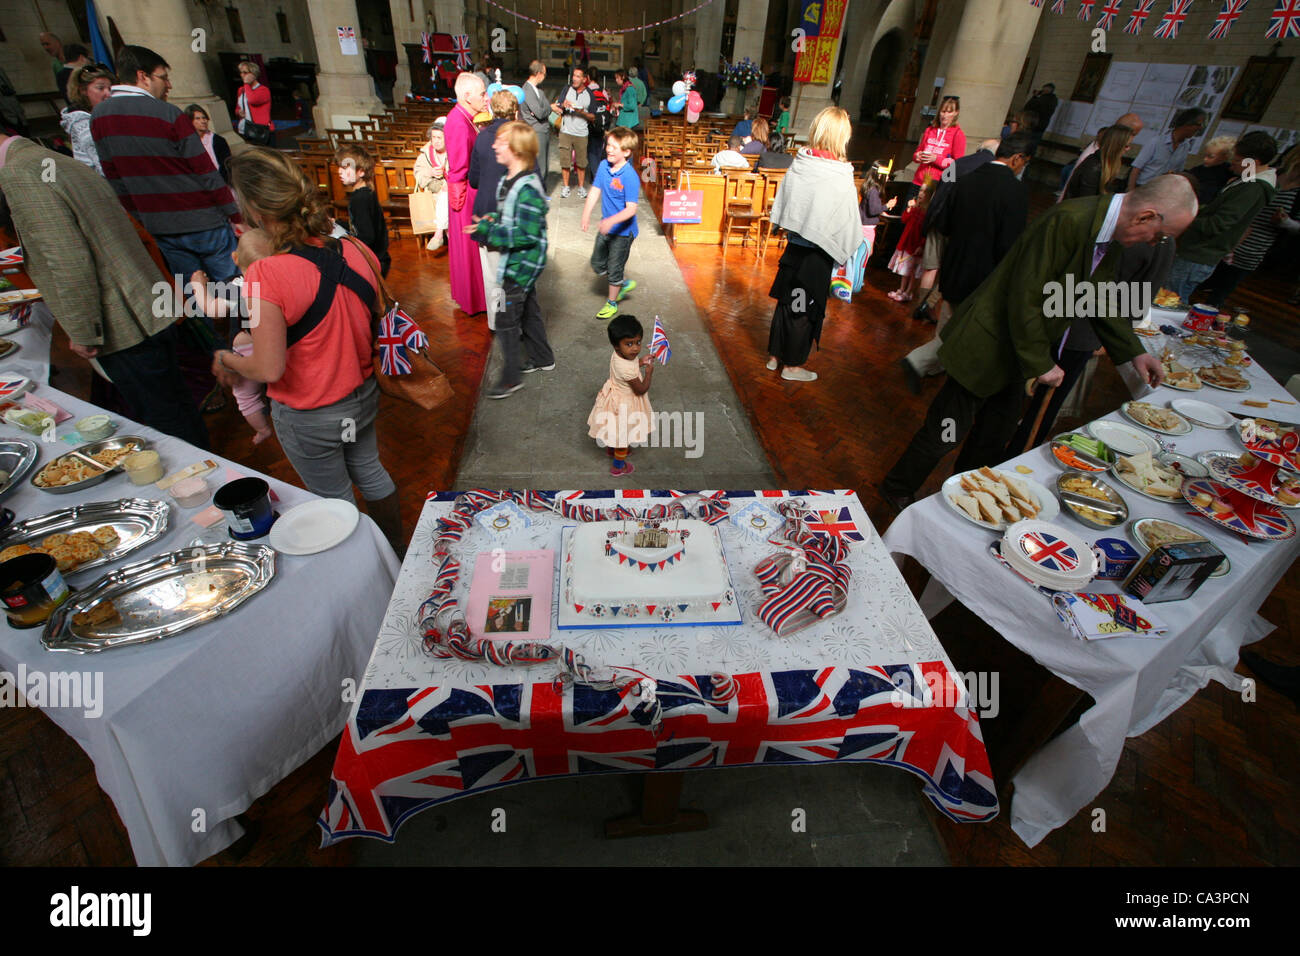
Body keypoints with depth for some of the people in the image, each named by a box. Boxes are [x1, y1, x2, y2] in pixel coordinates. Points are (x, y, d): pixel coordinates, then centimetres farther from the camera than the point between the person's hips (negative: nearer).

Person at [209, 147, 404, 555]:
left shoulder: (265, 275, -27)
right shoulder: (356, 251, -11)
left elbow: (269, 369, -24)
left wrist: (227, 359, -4)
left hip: (309, 417, -5)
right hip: (363, 396, 6)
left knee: (334, 497, 17)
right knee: (369, 472, 26)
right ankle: (397, 550, 45)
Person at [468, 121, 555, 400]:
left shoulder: (527, 189, -25)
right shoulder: (508, 180, 5)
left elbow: (528, 235, -27)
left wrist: (488, 231, -25)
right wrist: (492, 219, 1)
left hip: (521, 265, -10)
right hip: (516, 262, 10)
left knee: (506, 320, -2)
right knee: (528, 311, 21)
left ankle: (511, 378, 11)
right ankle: (542, 358, 38)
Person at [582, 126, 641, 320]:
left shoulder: (630, 177, -24)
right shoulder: (604, 166, -5)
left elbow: (631, 209, -28)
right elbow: (595, 191, -1)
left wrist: (611, 221, -41)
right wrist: (587, 213, -14)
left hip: (623, 231, -7)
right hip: (606, 227, 7)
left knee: (614, 269, 7)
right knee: (597, 264, 18)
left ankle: (612, 303, 30)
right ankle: (624, 284, 40)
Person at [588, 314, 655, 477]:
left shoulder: (617, 355, -15)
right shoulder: (627, 369, -40)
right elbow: (640, 390, -27)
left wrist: (640, 362, -4)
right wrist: (649, 372, -16)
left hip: (615, 395, 8)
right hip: (624, 406, -8)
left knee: (617, 431, 34)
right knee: (623, 436, 17)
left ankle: (612, 448, 62)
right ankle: (618, 466, 38)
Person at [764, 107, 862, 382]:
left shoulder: (798, 166, -6)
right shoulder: (840, 179, -19)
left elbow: (780, 209, 4)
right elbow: (849, 227, -12)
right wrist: (845, 252, 3)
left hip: (794, 247, 5)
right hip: (817, 256, -5)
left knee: (786, 302, 17)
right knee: (805, 310, 8)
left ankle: (774, 356, 30)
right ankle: (793, 365, 20)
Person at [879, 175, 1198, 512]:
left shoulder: (1111, 239, 4)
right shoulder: (1068, 221, -25)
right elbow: (1025, 298, -26)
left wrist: (1133, 352, 12)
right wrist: (1040, 363, -20)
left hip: (1018, 353, 9)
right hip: (988, 345, -9)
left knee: (996, 435, 18)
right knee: (947, 433, 0)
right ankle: (897, 490, 18)